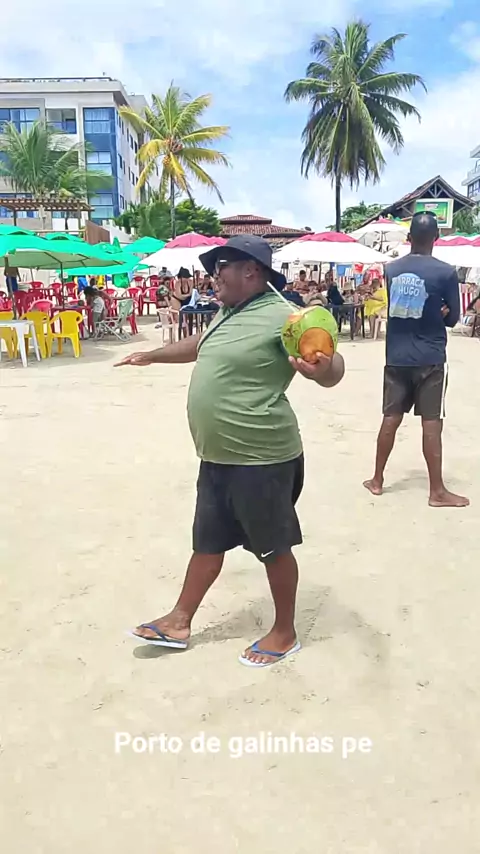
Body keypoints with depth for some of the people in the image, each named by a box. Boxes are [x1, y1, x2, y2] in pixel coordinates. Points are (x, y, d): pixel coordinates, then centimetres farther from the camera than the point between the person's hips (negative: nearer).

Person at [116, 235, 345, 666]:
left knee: (274, 547, 8)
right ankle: (180, 621, 35)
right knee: (208, 541, 20)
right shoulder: (228, 314, 10)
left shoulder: (280, 316, -18)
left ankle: (285, 632, 28)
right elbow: (200, 345, 29)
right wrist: (152, 356, 40)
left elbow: (331, 368, -25)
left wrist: (323, 369, -49)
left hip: (261, 458, -9)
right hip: (217, 456, 9)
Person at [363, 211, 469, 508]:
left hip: (397, 356, 4)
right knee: (432, 423, 0)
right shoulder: (446, 272, -8)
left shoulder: (391, 269, 4)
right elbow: (452, 318, 0)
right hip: (430, 358, -4)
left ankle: (377, 480, 19)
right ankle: (437, 491, 7)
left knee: (391, 418, 11)